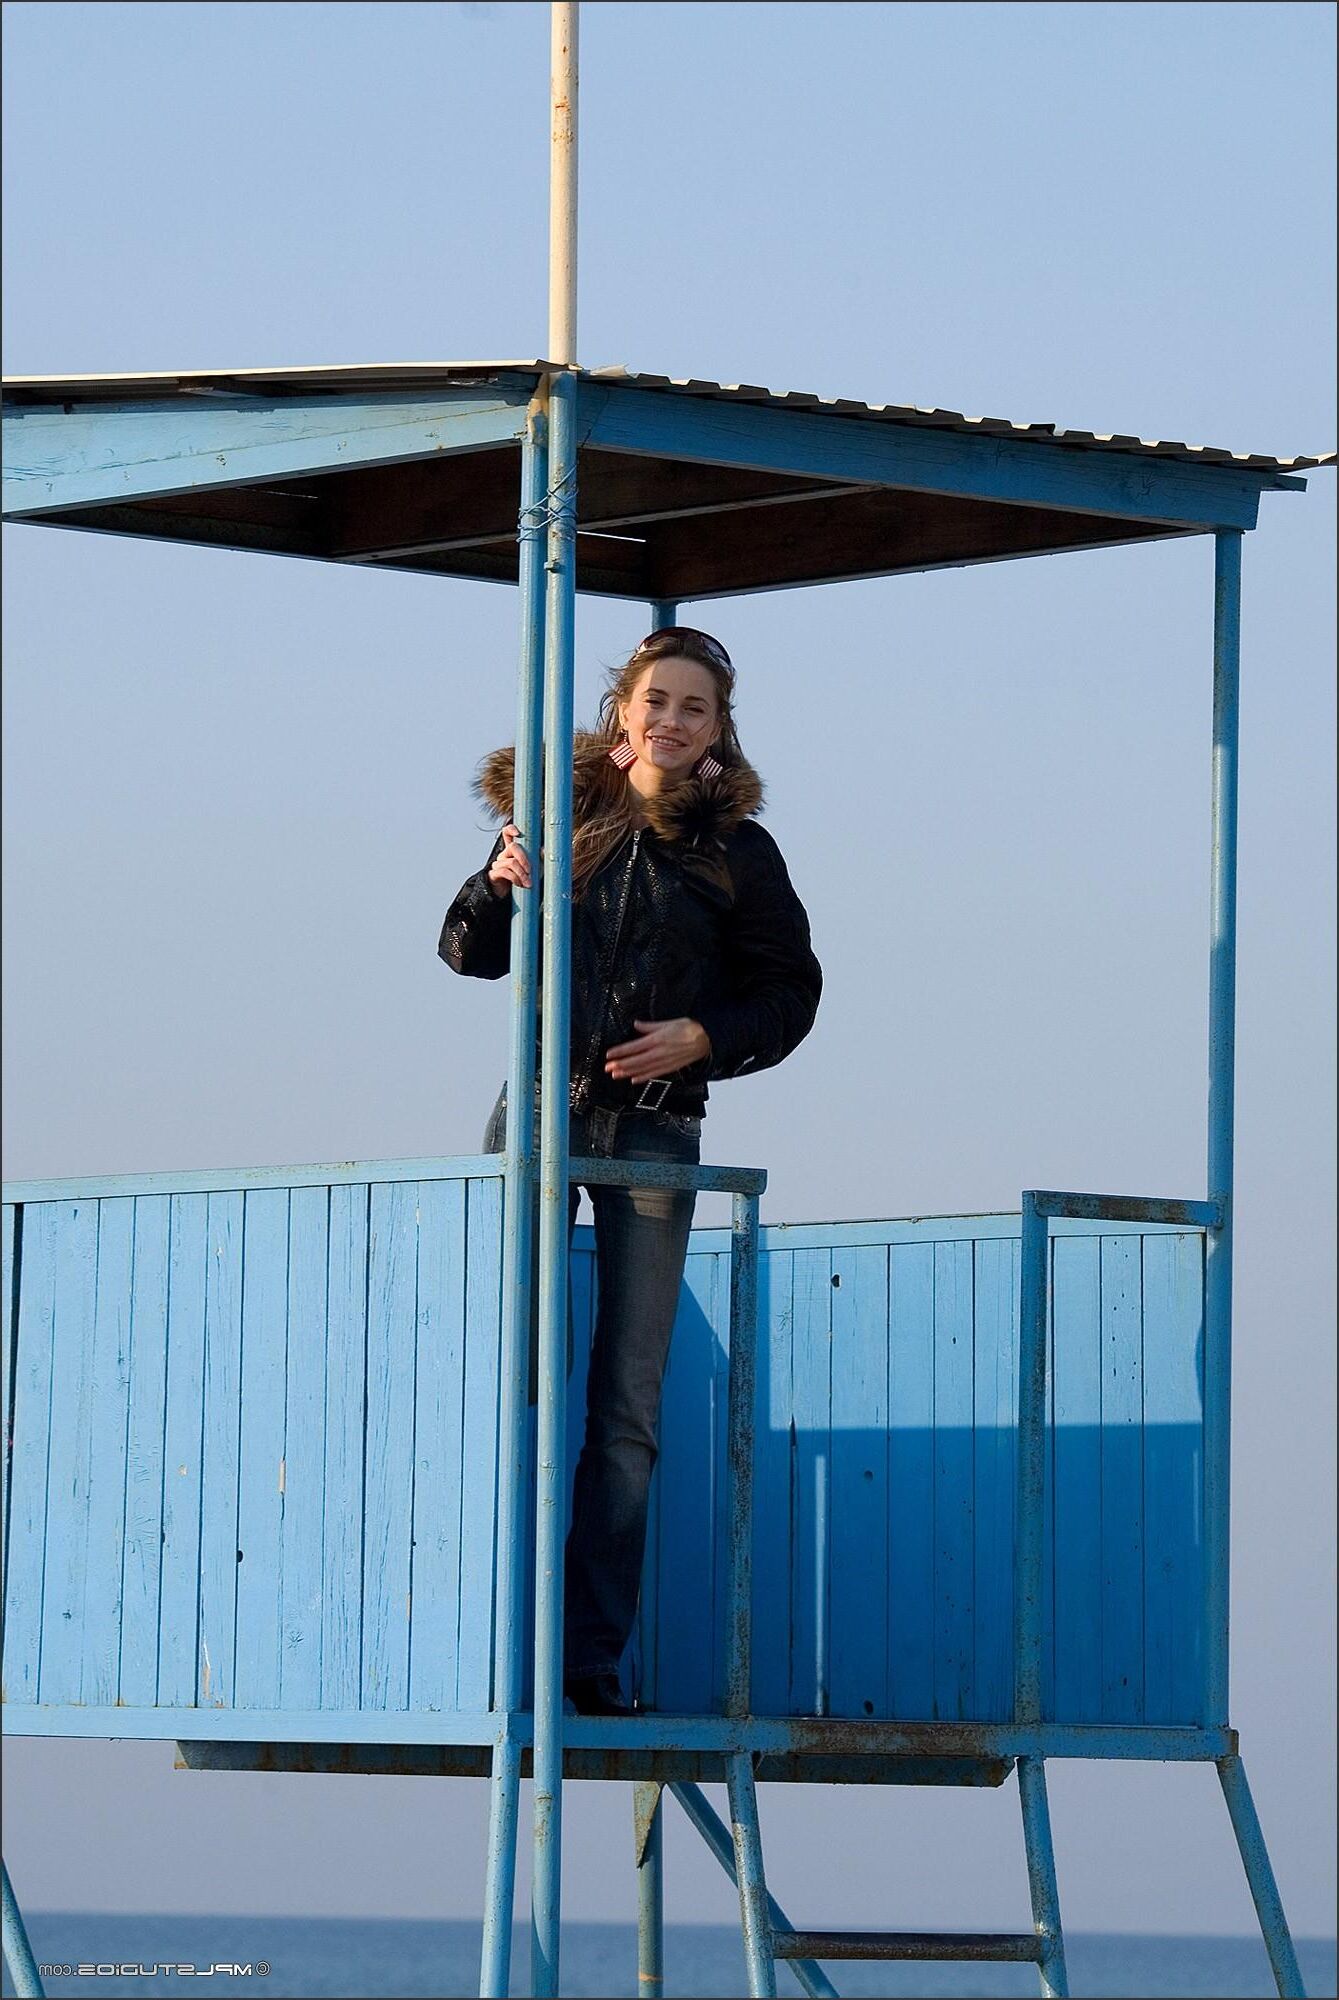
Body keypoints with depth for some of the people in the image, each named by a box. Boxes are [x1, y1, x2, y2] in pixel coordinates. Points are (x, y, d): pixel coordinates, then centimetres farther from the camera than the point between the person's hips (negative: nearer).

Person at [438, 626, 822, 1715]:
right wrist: (501, 884, -13)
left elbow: (790, 993, 7)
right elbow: (471, 953, 7)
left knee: (627, 1408, 0)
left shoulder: (739, 852, 4)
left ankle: (593, 1658, 2)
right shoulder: (566, 816, 6)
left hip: (656, 1130, 0)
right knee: (511, 1374, -6)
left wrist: (703, 1037, -10)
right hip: (543, 1106, 0)